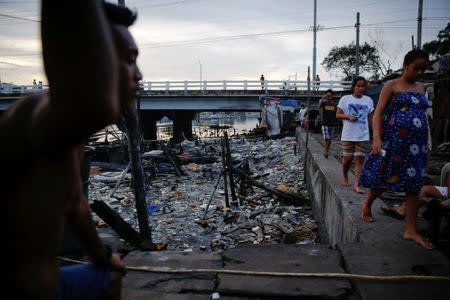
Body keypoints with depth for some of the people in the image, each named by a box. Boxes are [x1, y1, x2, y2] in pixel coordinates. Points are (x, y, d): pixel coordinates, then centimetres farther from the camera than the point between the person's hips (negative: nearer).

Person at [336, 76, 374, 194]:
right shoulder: (345, 99, 2)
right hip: (348, 135, -1)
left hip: (363, 136, 2)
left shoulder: (368, 100, 9)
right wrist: (348, 116, -14)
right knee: (347, 158, 3)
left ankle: (356, 184, -1)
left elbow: (370, 117, 16)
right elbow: (338, 114, 3)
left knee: (360, 159, -2)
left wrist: (364, 127, 5)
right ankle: (344, 176, 31)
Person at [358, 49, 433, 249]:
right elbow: (378, 112, -8)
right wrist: (377, 138, -20)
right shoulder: (391, 86, 0)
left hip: (416, 144, 5)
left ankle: (411, 230, 8)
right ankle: (367, 205, 34)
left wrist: (425, 143, 17)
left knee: (414, 185, 2)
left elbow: (421, 115, 21)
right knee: (384, 178, 6)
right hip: (393, 141, -5)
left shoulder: (421, 89, 16)